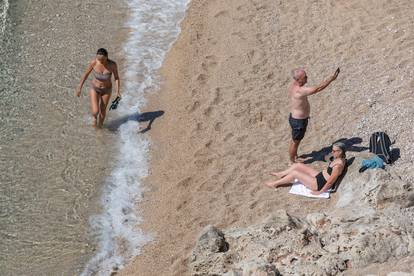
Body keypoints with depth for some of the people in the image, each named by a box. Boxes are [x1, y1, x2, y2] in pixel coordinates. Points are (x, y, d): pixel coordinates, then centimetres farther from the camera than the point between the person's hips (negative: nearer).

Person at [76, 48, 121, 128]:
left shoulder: (112, 64, -29)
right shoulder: (94, 62, -28)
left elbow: (116, 78, -14)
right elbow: (86, 74, -11)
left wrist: (118, 91, -26)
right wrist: (79, 87, -5)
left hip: (106, 90, 0)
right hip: (95, 88, 0)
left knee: (102, 111, 17)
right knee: (95, 111, -9)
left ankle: (100, 125, 50)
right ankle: (95, 117, 32)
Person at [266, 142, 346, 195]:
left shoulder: (338, 166, -32)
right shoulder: (339, 159, -3)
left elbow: (330, 182, -27)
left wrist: (320, 192, -19)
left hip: (319, 184, -9)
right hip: (320, 175, 9)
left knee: (295, 173, -5)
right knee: (298, 165, 11)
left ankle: (275, 184, 12)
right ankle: (280, 174, 32)